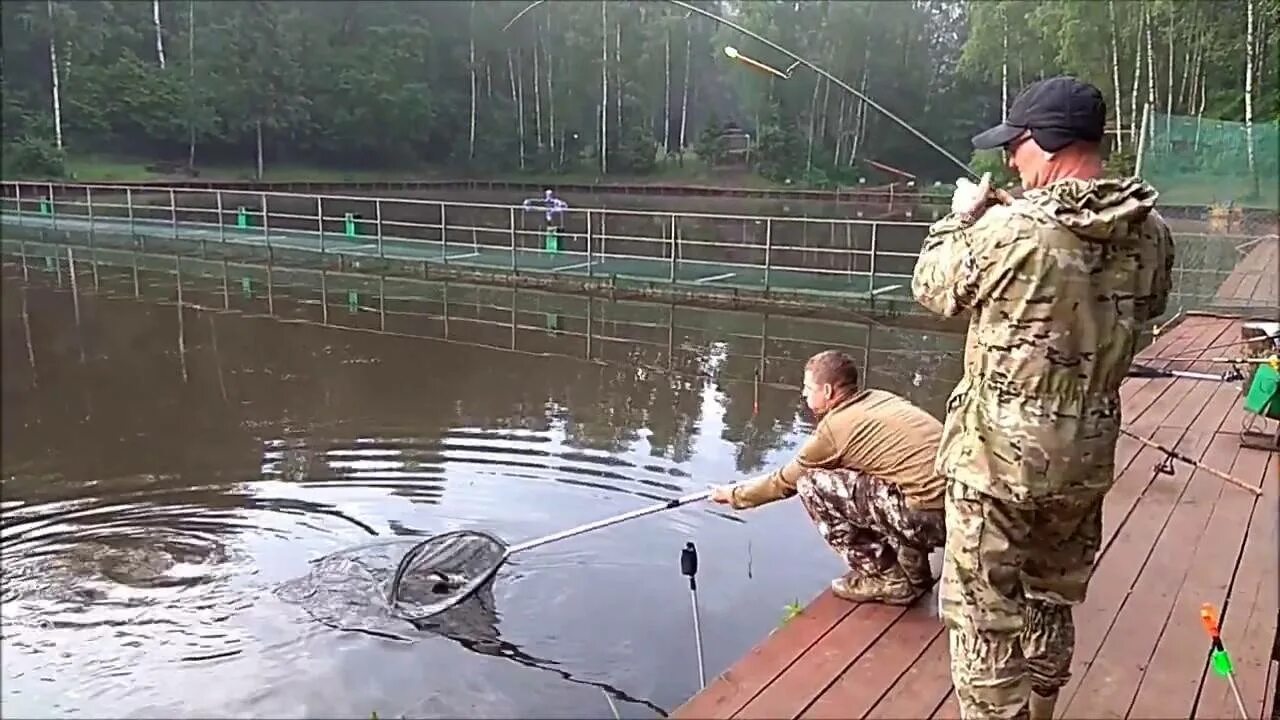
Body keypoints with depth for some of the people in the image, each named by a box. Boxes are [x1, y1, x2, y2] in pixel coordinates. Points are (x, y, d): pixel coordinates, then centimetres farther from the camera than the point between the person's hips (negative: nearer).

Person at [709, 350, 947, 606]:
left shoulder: (835, 427, -6)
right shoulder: (880, 399, 15)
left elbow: (786, 482, 8)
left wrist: (735, 494, 24)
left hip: (926, 515, -9)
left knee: (812, 485, -1)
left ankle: (888, 580, 7)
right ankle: (914, 569, 23)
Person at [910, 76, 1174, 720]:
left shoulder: (1010, 231, -21)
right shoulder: (1151, 234, -2)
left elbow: (931, 287, -6)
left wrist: (964, 215, 12)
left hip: (997, 456, -6)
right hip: (1087, 457, 7)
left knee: (984, 616, 6)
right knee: (1051, 604, 24)